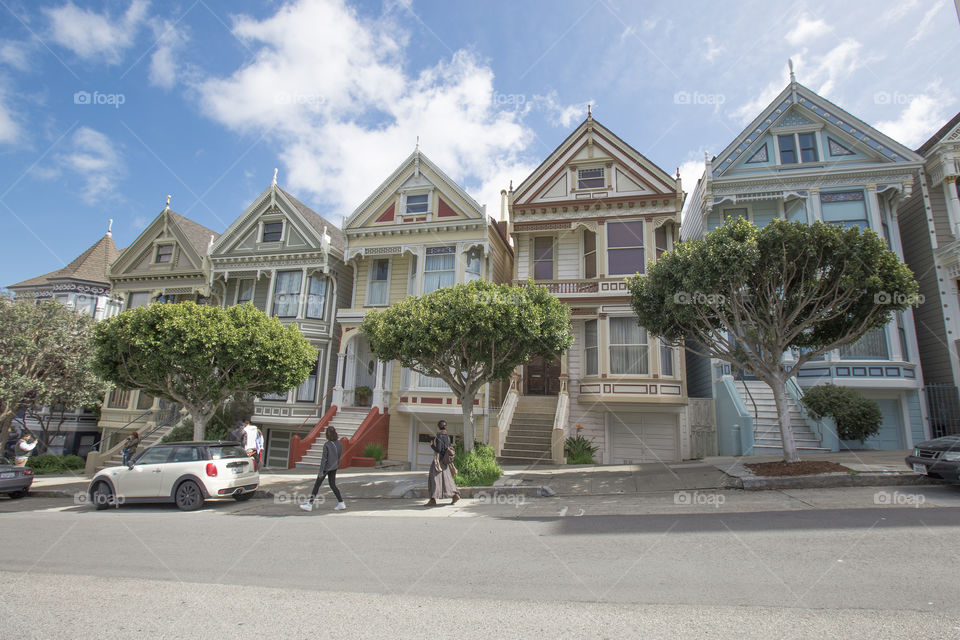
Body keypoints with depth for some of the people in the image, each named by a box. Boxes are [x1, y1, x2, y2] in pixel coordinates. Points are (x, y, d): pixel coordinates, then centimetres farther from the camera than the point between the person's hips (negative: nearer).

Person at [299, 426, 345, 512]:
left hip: (326, 468, -6)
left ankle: (310, 504, 14)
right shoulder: (339, 444, -2)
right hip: (334, 468, 6)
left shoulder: (326, 445, -19)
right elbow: (339, 456, 7)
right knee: (333, 485, 16)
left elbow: (324, 458, -18)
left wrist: (321, 471, -13)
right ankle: (341, 503, 13)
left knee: (317, 485, 7)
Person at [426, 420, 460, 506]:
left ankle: (433, 500, -11)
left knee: (435, 479, -7)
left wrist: (431, 445, -2)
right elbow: (449, 448, 11)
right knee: (446, 479, 16)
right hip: (445, 462, 8)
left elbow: (438, 450, -20)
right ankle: (455, 494, 14)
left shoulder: (439, 437, -14)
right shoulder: (447, 437, 8)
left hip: (438, 460, -8)